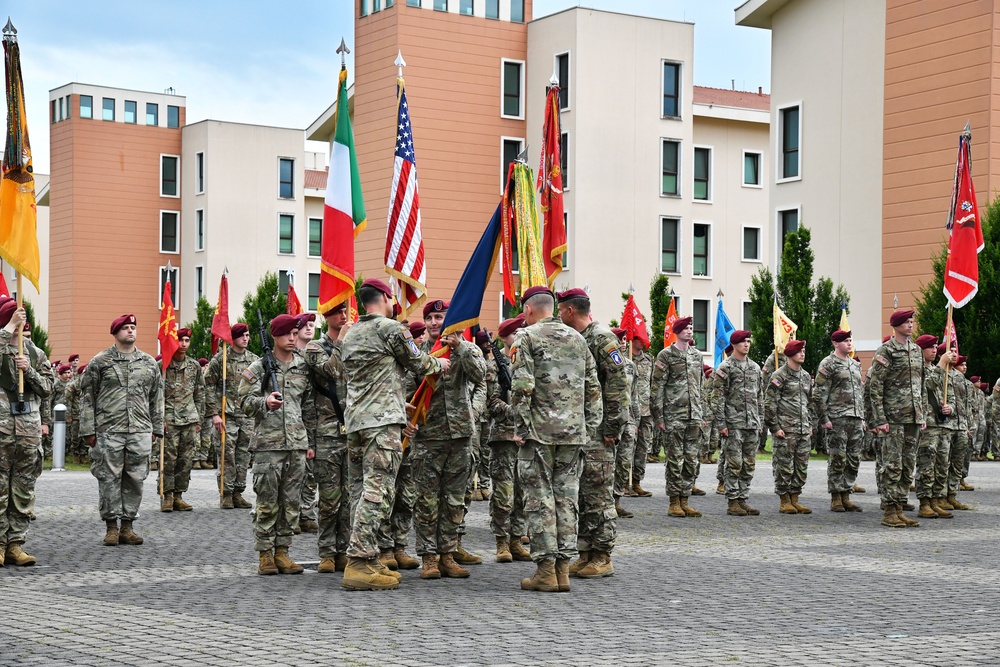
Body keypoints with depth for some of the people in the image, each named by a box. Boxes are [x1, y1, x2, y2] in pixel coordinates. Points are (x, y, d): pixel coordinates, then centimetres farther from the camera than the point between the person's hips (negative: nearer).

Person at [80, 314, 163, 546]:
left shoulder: (149, 362, 12)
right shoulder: (99, 362, 2)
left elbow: (156, 398, 16)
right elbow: (87, 397, 2)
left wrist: (156, 429, 11)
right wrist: (88, 429, -3)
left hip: (140, 431, 3)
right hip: (108, 431, -3)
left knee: (135, 479, 4)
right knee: (109, 478, -1)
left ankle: (127, 526, 13)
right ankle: (111, 527, 7)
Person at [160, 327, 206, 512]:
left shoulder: (194, 366, 12)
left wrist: (199, 419, 13)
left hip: (190, 420, 4)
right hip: (169, 419, -4)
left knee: (186, 459, 4)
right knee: (168, 459, -6)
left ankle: (178, 496, 11)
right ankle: (166, 496, 1)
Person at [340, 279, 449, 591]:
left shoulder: (350, 335, 19)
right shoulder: (392, 328, -6)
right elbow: (418, 364, 4)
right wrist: (440, 363, 25)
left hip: (355, 420, 9)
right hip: (382, 421, -9)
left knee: (360, 491, 9)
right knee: (377, 491, -11)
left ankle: (365, 560, 12)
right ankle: (359, 563, -17)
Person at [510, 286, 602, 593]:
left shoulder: (526, 337, -3)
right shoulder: (578, 338, 15)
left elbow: (522, 387, -13)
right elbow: (593, 388, 13)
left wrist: (521, 428, -8)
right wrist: (590, 428, 15)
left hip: (540, 430, -5)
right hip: (574, 432, 5)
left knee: (540, 499, -2)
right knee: (567, 498, 7)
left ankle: (545, 570, -3)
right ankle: (563, 568, 7)